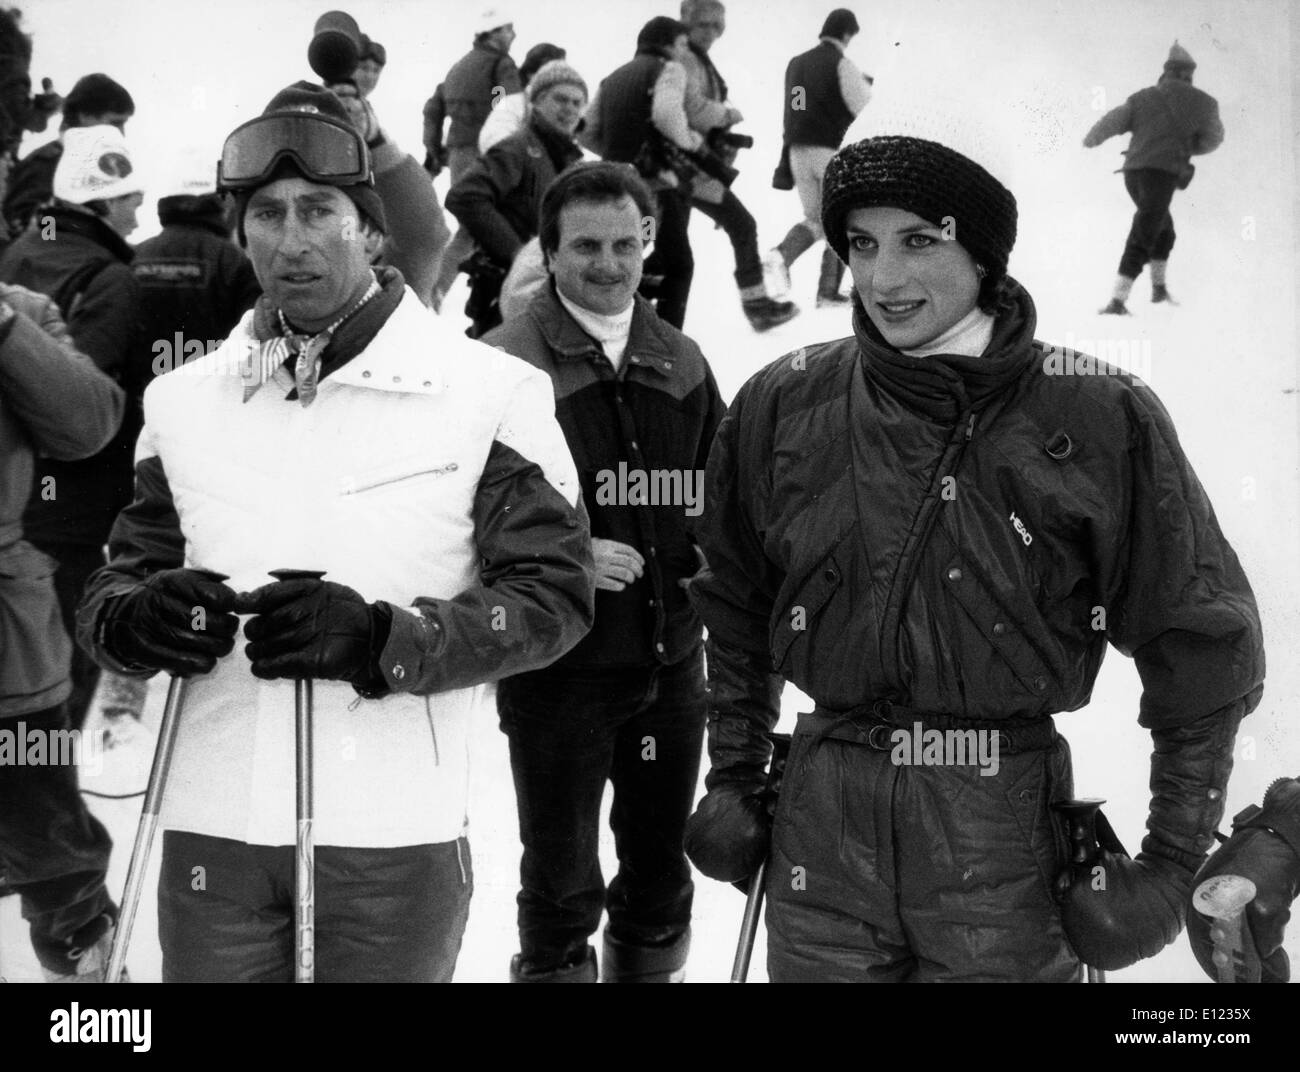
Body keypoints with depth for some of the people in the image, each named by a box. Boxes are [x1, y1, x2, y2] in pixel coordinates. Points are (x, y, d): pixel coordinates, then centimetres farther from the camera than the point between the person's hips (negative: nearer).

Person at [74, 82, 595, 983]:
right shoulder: (185, 400, 7)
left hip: (397, 833, -2)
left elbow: (552, 595, -6)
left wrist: (381, 637, -21)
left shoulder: (489, 392, -4)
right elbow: (126, 568, 13)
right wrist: (136, 615, -12)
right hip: (212, 830, 3)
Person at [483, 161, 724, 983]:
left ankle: (653, 962, 39)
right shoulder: (506, 362, -9)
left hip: (671, 659, 5)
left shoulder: (681, 362, 8)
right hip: (557, 662, -5)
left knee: (661, 868, 19)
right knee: (562, 881, 6)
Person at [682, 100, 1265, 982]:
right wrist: (734, 776, 12)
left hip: (1005, 836, -2)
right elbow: (735, 606, 12)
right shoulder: (783, 407, -1)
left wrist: (1174, 861, -4)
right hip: (823, 821, 2)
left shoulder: (1103, 419, -9)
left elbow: (1202, 644, -3)